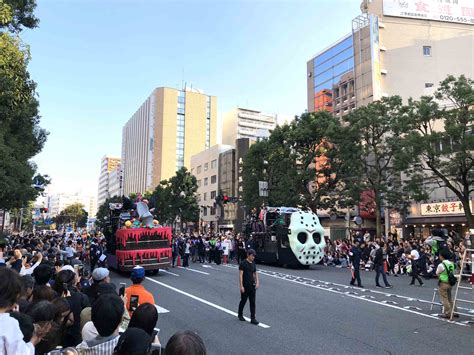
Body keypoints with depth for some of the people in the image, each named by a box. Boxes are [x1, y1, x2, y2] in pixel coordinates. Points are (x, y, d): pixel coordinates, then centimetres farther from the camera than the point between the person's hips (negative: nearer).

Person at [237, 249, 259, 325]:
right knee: (243, 301, 10)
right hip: (245, 286, -5)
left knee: (252, 302, 3)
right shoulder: (243, 263, -12)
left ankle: (253, 318, 8)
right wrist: (241, 286, -18)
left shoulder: (253, 263, 7)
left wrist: (257, 282, 2)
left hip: (252, 286, 5)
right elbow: (240, 275, -14)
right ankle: (240, 315, 31)